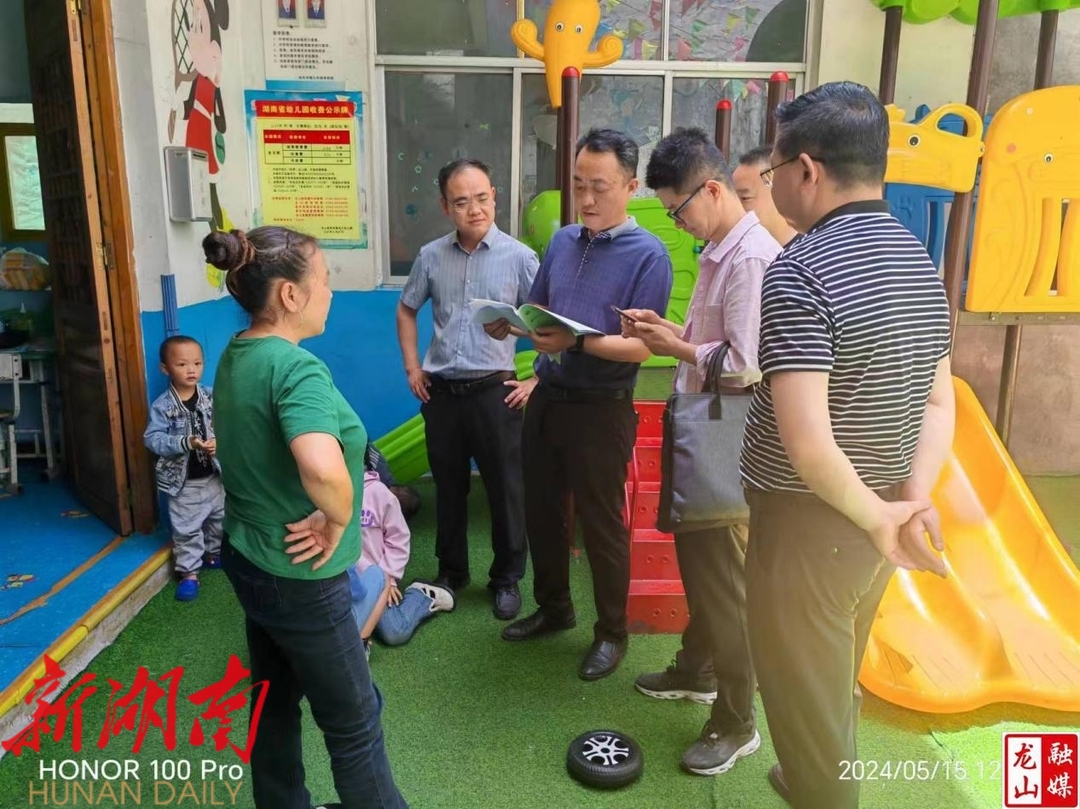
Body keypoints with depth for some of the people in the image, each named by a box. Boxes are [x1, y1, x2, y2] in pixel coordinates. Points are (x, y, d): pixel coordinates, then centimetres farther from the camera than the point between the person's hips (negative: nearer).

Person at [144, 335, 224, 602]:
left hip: (214, 476, 4)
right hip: (183, 481, -3)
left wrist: (218, 442, -25)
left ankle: (213, 553, 45)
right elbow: (152, 438, -18)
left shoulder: (212, 397, -6)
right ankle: (188, 572, 21)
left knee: (218, 520, 21)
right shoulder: (162, 406, -14)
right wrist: (185, 442, -30)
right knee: (186, 529, 7)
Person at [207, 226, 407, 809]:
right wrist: (338, 522, -24)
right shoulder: (296, 367, -27)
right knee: (353, 720, 11)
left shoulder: (235, 355, 2)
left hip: (248, 558, 9)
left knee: (275, 702, 23)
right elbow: (324, 470, -45)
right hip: (299, 576, -8)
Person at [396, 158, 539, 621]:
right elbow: (406, 310, 18)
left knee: (505, 489, 6)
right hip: (440, 391, 3)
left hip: (493, 389, -3)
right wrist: (412, 367, 11)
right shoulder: (431, 256, 3)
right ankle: (451, 570, 33)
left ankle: (506, 578, 24)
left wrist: (538, 380, -7)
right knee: (448, 487, 15)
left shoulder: (519, 257, -7)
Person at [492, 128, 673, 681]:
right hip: (547, 398, 6)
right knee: (542, 510, 17)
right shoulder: (562, 241, 7)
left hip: (601, 409, -6)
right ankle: (553, 608, 39)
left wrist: (577, 341, -31)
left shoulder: (648, 255, -12)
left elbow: (640, 347, -18)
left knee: (601, 524, 7)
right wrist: (509, 324, -8)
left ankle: (611, 631, 27)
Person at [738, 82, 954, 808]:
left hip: (809, 523, -8)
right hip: (871, 519, 9)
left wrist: (876, 518, -14)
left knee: (802, 695, 11)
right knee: (838, 681, 28)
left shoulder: (799, 273, -23)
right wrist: (912, 501, -6)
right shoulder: (920, 262, 5)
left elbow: (806, 443, -29)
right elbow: (940, 403, 5)